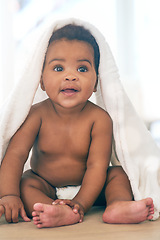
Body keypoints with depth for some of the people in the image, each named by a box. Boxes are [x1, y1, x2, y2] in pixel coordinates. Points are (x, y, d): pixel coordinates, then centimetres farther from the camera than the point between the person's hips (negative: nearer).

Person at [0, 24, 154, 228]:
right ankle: (60, 213, -47)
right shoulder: (37, 114, -18)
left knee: (118, 173, -17)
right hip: (46, 187, 0)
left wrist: (80, 203, -36)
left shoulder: (99, 118, -20)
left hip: (86, 187, 0)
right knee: (24, 183, -26)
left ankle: (118, 206, -43)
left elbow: (97, 166, -23)